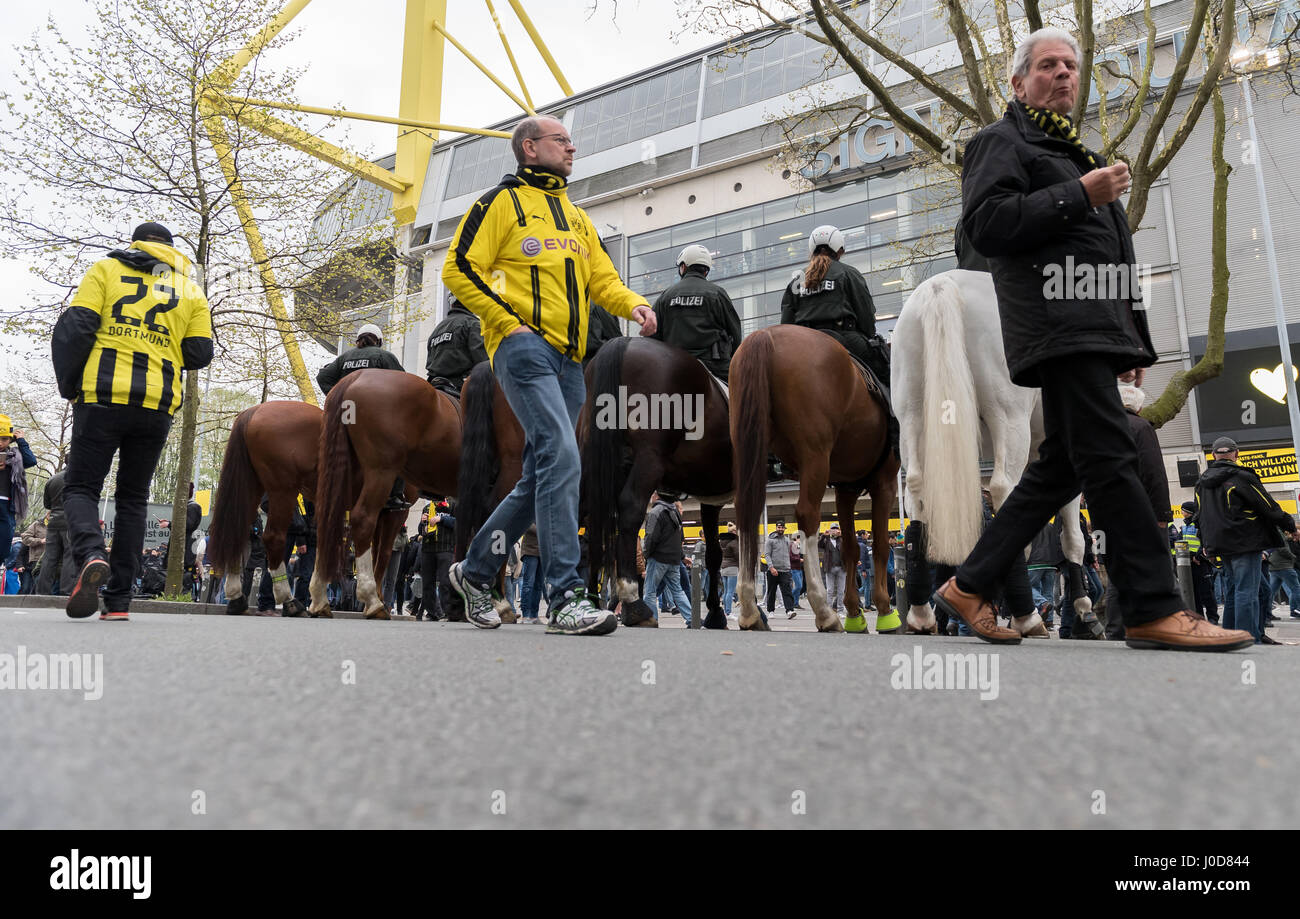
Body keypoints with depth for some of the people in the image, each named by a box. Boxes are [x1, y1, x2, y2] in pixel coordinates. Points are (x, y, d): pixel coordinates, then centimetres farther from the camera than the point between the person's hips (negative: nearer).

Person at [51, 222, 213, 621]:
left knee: (81, 487, 6)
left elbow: (75, 326, -1)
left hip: (102, 396, -2)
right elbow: (199, 354, 7)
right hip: (158, 405, 2)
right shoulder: (191, 290, 15)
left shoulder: (107, 268, 9)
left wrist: (68, 383, 8)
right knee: (133, 497, 10)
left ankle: (90, 555, -24)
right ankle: (119, 599, 6)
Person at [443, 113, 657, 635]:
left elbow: (602, 278, 21)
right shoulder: (503, 202, 5)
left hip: (568, 359, 8)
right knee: (561, 458, -22)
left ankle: (475, 572, 24)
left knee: (540, 478, 8)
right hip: (525, 348, -8)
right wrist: (508, 322, -11)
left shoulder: (576, 218, 27)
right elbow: (459, 269, -2)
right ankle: (565, 599, -22)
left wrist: (633, 304, -1)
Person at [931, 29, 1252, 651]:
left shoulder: (1071, 154, 33)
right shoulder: (1001, 142, 7)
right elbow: (985, 224, -13)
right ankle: (1153, 610, -10)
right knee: (1110, 461, -13)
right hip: (1058, 326, -9)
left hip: (1095, 330, 9)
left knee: (1059, 469, 5)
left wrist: (1134, 336, 25)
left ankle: (970, 587, 9)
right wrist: (1079, 195, -12)